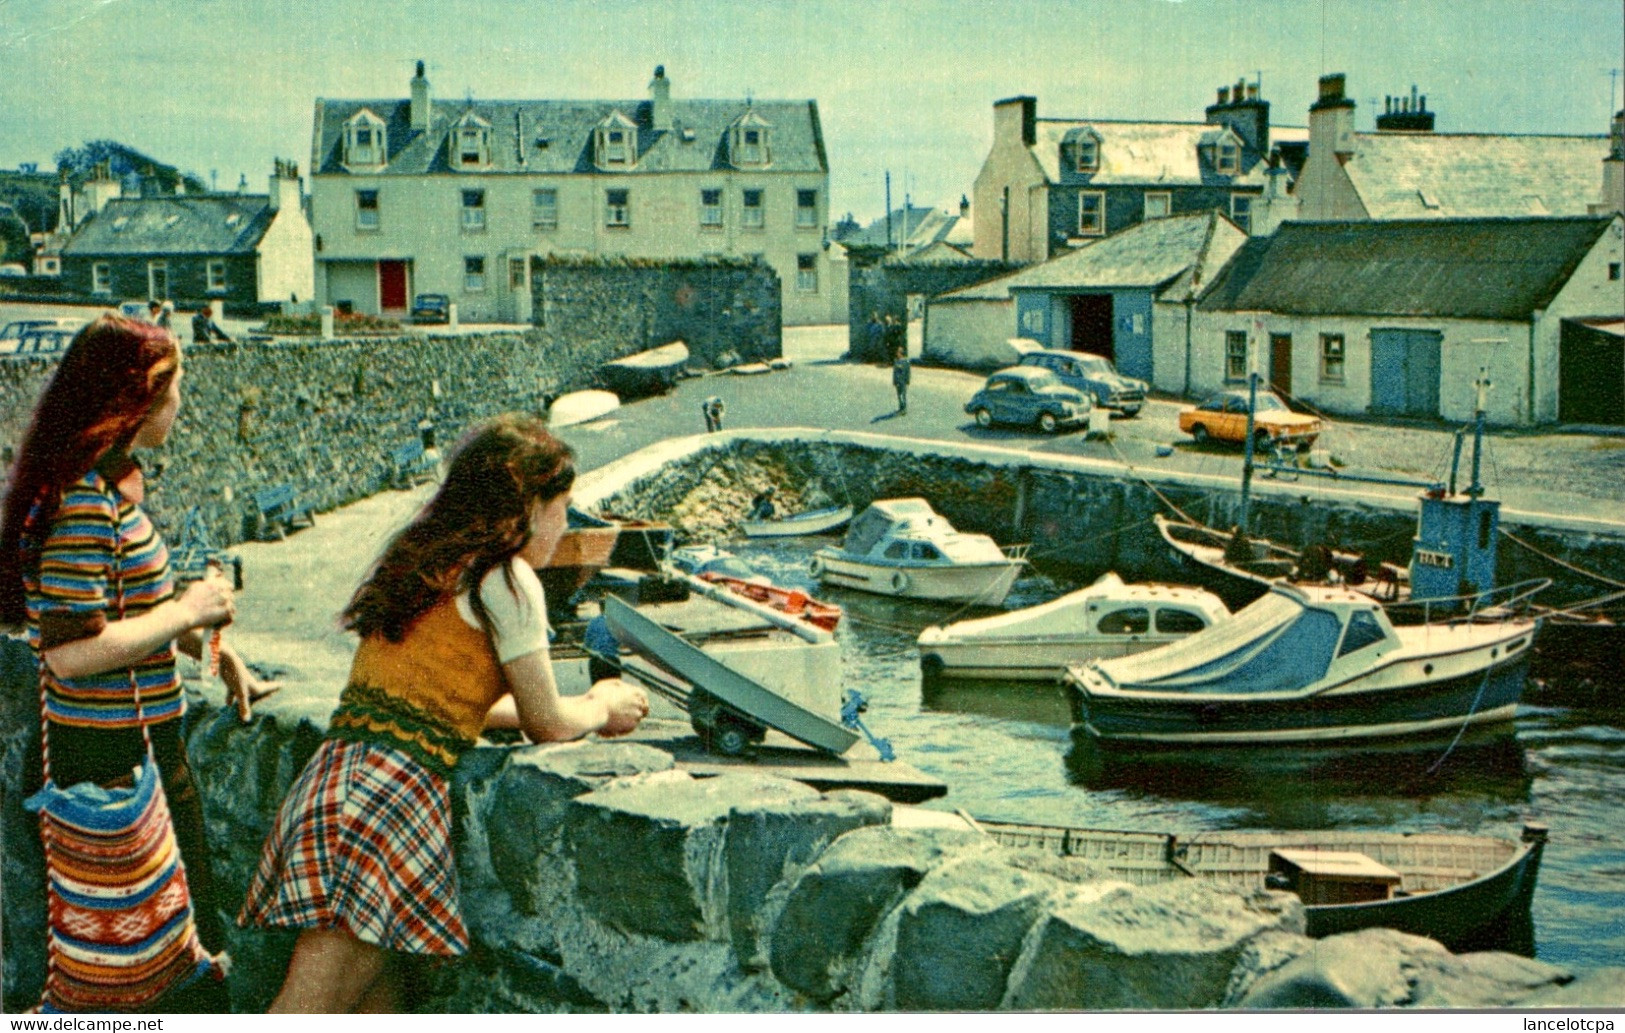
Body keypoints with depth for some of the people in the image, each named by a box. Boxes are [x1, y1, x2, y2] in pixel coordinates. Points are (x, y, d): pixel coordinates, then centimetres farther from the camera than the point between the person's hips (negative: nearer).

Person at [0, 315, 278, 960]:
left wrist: (214, 650, 14)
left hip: (142, 743, 10)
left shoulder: (111, 483, 9)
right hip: (116, 761, -10)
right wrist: (187, 613, -18)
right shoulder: (84, 503, -22)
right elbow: (70, 650, -27)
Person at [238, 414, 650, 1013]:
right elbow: (547, 723, 3)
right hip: (395, 795, -8)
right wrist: (602, 709, 26)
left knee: (374, 1010, 14)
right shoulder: (506, 578, -3)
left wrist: (580, 706, 39)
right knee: (306, 1012, -10)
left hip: (327, 779, 8)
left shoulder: (417, 561, 21)